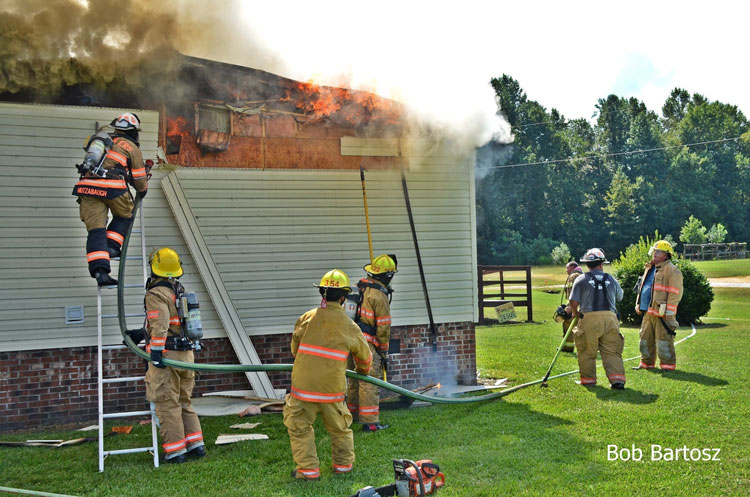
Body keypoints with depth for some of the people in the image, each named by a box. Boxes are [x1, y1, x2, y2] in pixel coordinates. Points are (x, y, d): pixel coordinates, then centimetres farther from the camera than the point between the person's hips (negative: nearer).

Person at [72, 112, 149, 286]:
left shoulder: (101, 140, 29)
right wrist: (142, 191, 37)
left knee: (95, 230, -2)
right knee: (124, 216, 25)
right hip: (113, 187, -4)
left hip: (87, 186, 4)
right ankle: (112, 246, 8)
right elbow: (139, 177, 18)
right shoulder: (131, 147, 13)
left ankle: (100, 271, -13)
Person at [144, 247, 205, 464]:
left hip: (167, 356, -8)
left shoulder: (156, 294, -11)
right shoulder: (181, 292, 16)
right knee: (184, 402, 18)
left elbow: (160, 325, -24)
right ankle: (196, 445, 17)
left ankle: (175, 451, 4)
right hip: (187, 354, 8)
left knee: (168, 405, 0)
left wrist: (156, 351, -24)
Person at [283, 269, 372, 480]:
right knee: (339, 428, 21)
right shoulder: (349, 326, -2)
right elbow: (365, 357, 13)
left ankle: (308, 469, 12)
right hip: (332, 389, 1)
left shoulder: (306, 318, -2)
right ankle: (343, 464, 31)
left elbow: (295, 349, 13)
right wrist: (363, 370, 37)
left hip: (303, 386, -1)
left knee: (299, 428, 13)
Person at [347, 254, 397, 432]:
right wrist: (384, 353, -4)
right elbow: (383, 328, -13)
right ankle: (369, 422, -6)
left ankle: (352, 413, 32)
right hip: (367, 343, -8)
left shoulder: (357, 287, 10)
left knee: (355, 379, 21)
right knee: (369, 382, -5)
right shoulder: (379, 295, -15)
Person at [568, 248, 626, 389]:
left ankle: (588, 380, 15)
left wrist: (576, 313, 17)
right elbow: (619, 297, 24)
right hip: (610, 318, 2)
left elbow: (573, 302, -2)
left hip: (589, 318, -2)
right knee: (612, 352, 5)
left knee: (587, 352, 9)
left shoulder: (581, 280, 2)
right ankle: (617, 380, -4)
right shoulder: (611, 279, 11)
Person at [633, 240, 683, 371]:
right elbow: (642, 288, 27)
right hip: (648, 312, 9)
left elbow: (675, 293, -14)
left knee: (663, 341, -5)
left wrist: (669, 313, -18)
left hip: (661, 313, -9)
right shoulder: (649, 269, 18)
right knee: (646, 340, 15)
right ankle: (646, 363, 27)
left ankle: (668, 365, 4)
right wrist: (638, 304, 20)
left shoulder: (671, 270, -9)